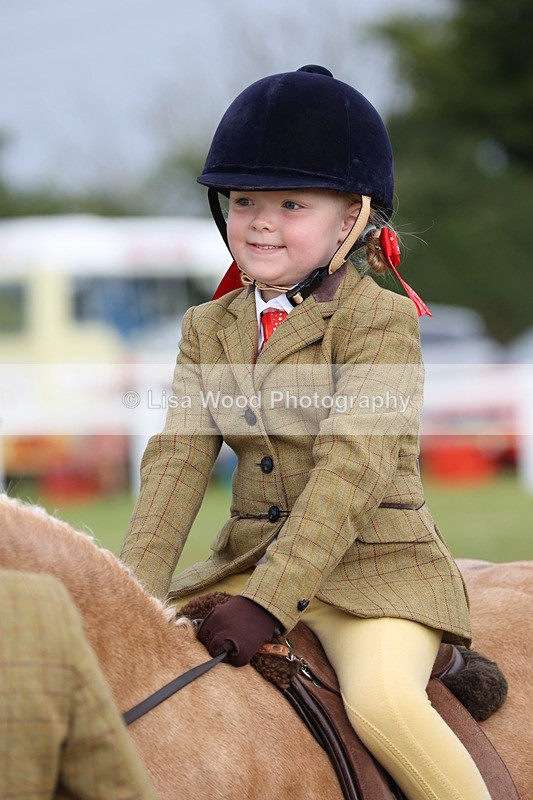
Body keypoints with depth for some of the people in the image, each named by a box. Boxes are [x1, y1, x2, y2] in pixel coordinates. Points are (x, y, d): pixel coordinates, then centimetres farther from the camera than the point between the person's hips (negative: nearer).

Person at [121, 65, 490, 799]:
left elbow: (353, 468, -20)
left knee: (382, 698, -32)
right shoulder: (208, 329, 9)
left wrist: (268, 602, -27)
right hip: (247, 561, 7)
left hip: (374, 566, -6)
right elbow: (178, 460, 3)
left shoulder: (380, 320, -11)